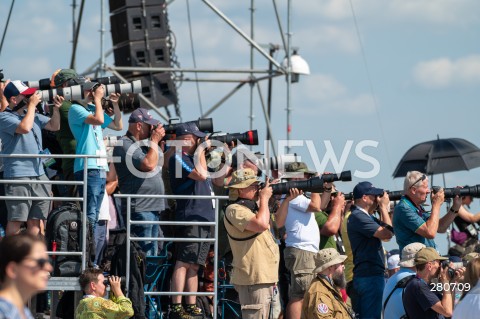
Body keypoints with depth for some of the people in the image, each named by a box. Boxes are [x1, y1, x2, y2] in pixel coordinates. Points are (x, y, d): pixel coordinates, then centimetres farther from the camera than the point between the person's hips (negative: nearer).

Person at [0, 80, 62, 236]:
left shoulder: (33, 115, 16)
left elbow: (54, 126, 22)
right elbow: (25, 127, -22)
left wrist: (56, 108, 4)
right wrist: (32, 105, -13)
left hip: (39, 174, 8)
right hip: (18, 175, -8)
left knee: (35, 220, 8)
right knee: (16, 220, -8)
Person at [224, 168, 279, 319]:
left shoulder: (254, 206, 18)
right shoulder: (234, 210, -12)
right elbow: (262, 224, -26)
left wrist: (286, 200, 8)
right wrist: (264, 198, -13)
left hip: (265, 277, 10)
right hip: (252, 278, -10)